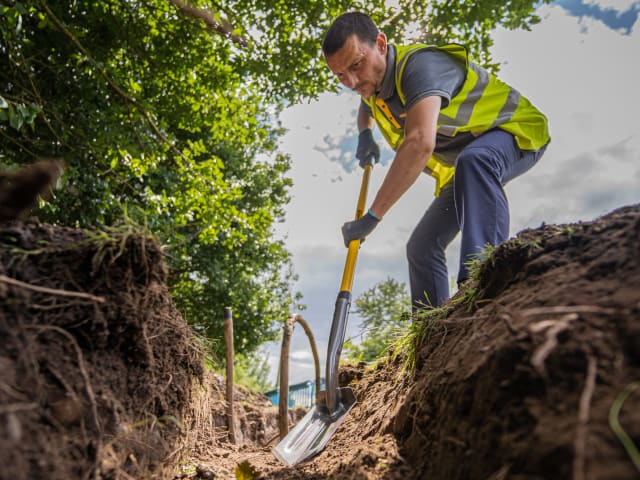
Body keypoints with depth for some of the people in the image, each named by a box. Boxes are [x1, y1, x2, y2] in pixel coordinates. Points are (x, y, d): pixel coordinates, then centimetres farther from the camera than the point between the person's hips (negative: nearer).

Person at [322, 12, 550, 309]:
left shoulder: (419, 64, -30)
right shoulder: (371, 84, -2)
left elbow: (421, 143, -47)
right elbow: (365, 110, 26)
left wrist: (371, 217, -45)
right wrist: (365, 135, 3)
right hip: (462, 167, 8)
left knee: (472, 160, -43)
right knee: (421, 248, 4)